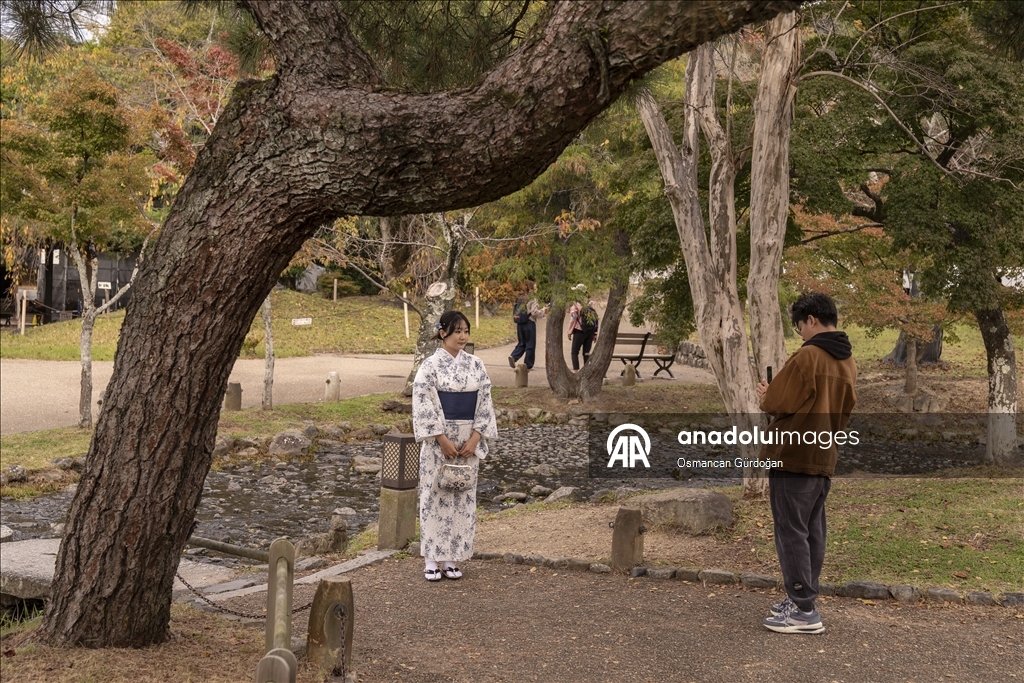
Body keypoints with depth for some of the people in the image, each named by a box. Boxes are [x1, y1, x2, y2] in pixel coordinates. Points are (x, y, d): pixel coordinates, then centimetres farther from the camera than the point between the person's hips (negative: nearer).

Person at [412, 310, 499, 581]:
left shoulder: (476, 365, 5)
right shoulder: (430, 365, -6)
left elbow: (485, 403, 4)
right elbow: (424, 406, -10)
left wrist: (474, 438, -7)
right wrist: (443, 440, -15)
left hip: (469, 441, 4)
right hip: (438, 439, -4)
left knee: (463, 497, 6)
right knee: (436, 496, 0)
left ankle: (452, 559, 14)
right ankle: (431, 560, 7)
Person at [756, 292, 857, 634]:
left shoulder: (807, 356, -15)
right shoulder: (848, 363, 12)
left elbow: (779, 403, -15)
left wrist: (766, 395, 7)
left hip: (793, 456, -9)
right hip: (824, 459, 9)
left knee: (791, 532, -4)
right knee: (812, 532, 14)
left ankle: (803, 611, -3)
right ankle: (802, 599, 21)